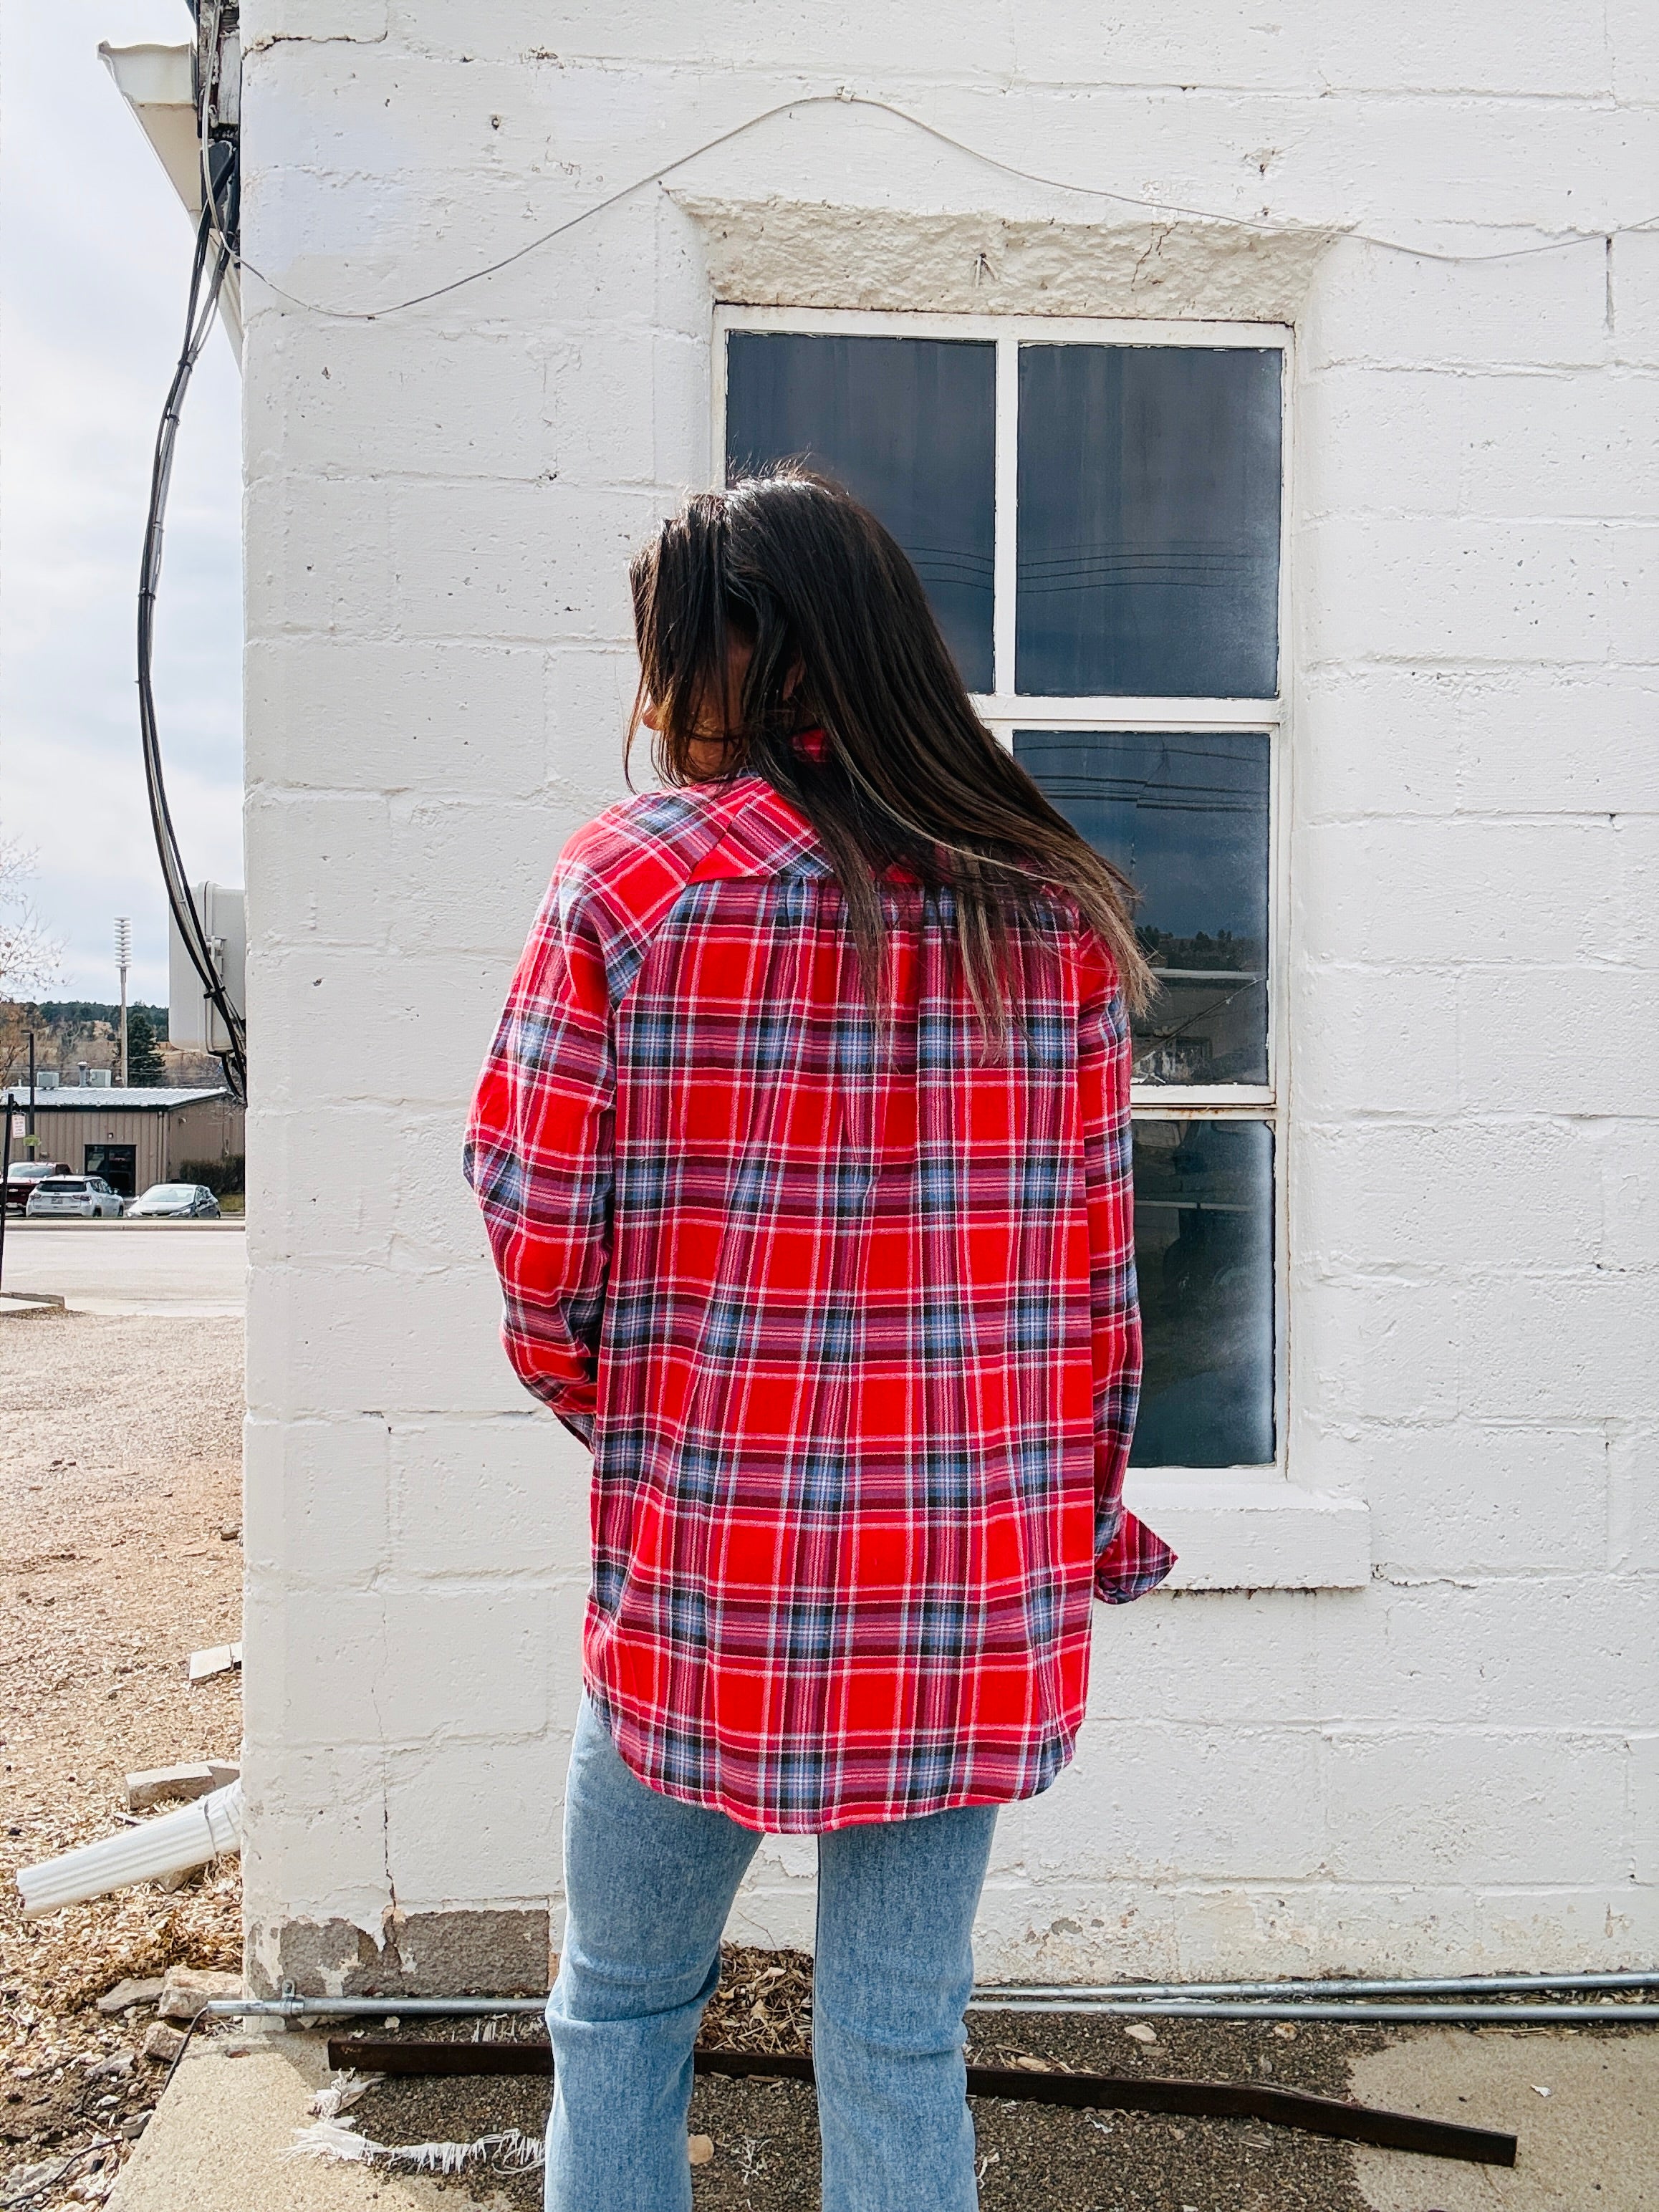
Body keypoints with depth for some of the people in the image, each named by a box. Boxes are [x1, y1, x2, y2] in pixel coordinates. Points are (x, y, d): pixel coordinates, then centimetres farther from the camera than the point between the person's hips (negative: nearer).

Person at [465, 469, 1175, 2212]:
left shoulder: (630, 876, -10)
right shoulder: (1055, 909, 0)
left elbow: (535, 1225, -9)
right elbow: (1096, 1253, 3)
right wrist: (1081, 1506, 15)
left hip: (703, 1563, -2)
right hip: (986, 1573, 3)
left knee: (621, 2005, 21)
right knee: (901, 2037, 17)